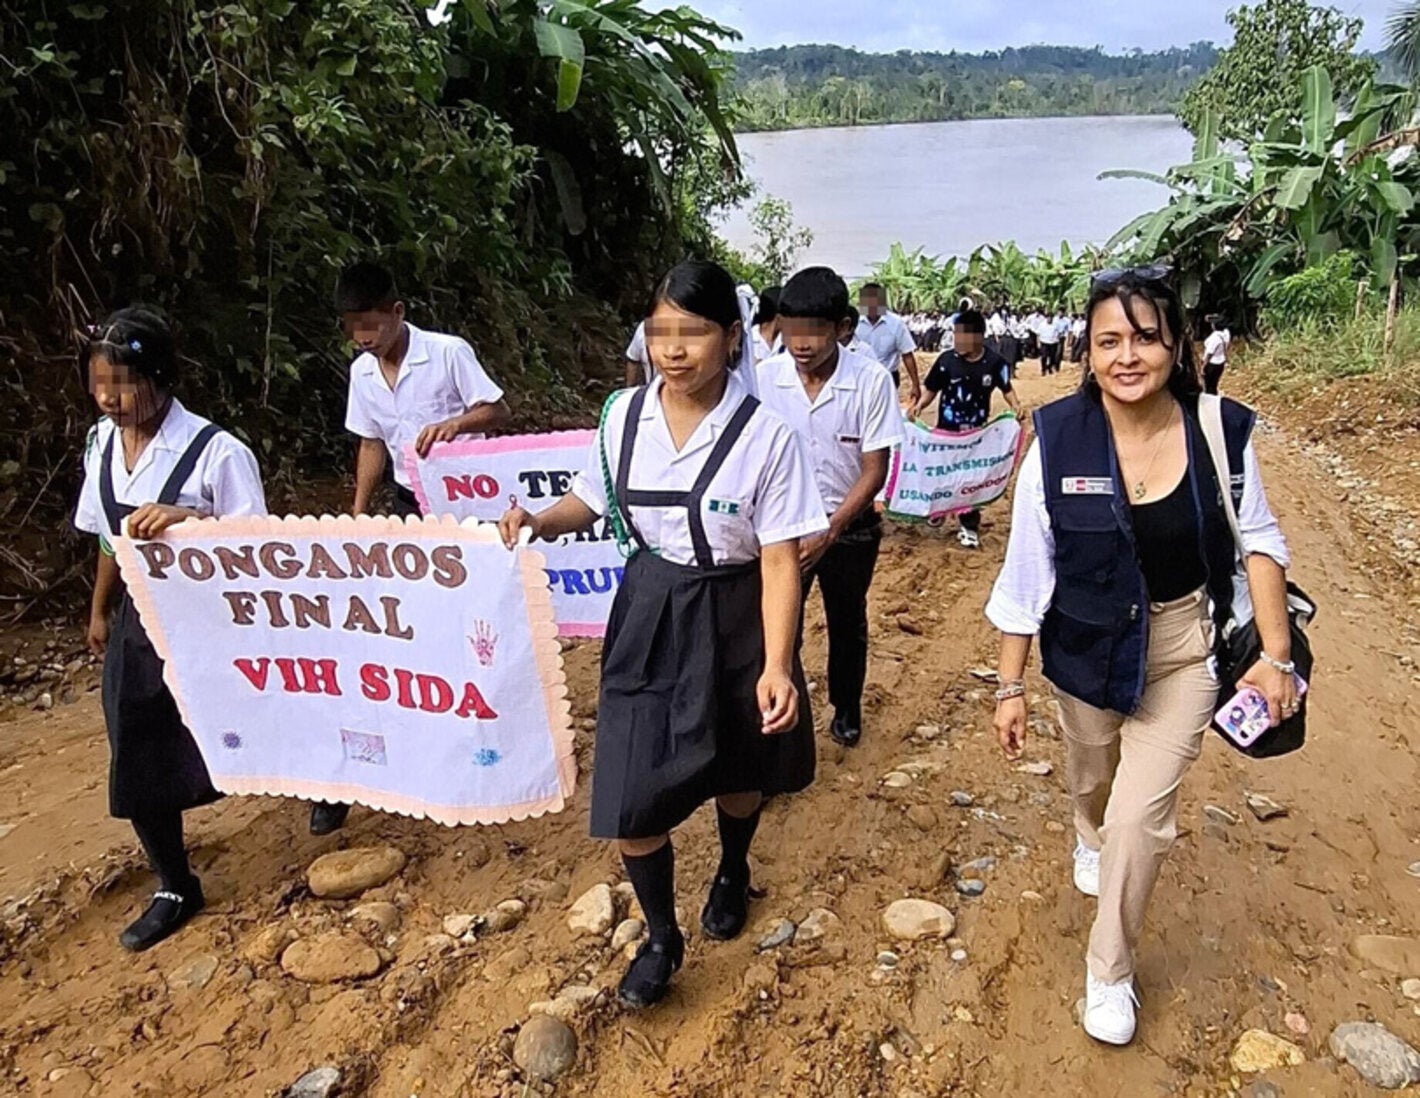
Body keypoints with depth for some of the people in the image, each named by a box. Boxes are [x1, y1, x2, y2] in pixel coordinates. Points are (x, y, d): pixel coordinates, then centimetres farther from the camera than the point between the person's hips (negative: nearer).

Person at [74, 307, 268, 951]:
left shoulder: (215, 453, -21)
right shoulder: (102, 444, -1)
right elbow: (110, 536, 12)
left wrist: (188, 519, -34)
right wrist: (100, 611, 21)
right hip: (139, 625, 6)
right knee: (135, 765, 10)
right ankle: (175, 888, 31)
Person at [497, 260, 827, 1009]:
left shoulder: (764, 435, -18)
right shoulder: (623, 415, -6)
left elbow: (779, 560, -17)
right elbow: (593, 502, 9)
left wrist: (776, 665, -24)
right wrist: (538, 521, -11)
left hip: (732, 619, -2)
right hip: (648, 615, 3)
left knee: (737, 771, 21)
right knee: (628, 793, 1)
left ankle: (733, 874, 56)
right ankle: (661, 938, 29)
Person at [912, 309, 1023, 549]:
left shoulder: (994, 363, -11)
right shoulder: (946, 360, -12)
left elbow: (1006, 388, 5)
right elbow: (931, 389, -2)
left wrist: (1016, 405, -12)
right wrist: (920, 404, -20)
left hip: (977, 431, -1)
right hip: (946, 428, 1)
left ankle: (969, 525, 17)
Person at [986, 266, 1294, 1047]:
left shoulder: (1220, 431, -15)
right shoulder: (1058, 439, -19)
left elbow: (1257, 541, -2)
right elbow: (1026, 573, -14)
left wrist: (1275, 651, -10)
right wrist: (1011, 685, -10)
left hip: (1185, 646, 0)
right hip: (1088, 646, 0)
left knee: (1141, 814, -3)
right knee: (1092, 777, 24)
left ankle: (1110, 971, 23)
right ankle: (1090, 839, 63)